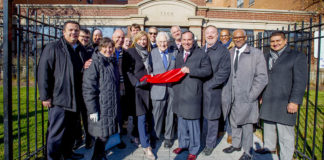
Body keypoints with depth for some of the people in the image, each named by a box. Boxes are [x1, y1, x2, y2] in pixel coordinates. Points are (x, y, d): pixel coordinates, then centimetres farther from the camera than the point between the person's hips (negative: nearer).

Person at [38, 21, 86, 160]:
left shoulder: (81, 50, 12)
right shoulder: (53, 48, -6)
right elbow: (43, 72, -11)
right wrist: (45, 96, -14)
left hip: (75, 99, 7)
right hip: (58, 99, -6)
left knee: (70, 128, 19)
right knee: (56, 131, 0)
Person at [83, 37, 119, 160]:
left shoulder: (113, 62, 12)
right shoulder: (95, 63, -11)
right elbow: (88, 88, -16)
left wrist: (116, 102, 20)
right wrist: (92, 109, -18)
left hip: (112, 106, 7)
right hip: (100, 107, -7)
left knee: (105, 134, 14)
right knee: (102, 135, -1)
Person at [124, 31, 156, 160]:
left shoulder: (148, 52, 16)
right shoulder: (130, 52, 0)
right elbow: (128, 71, -5)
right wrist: (137, 82, -16)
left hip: (149, 87, 5)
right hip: (138, 88, -4)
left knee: (150, 115, 7)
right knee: (142, 117, -4)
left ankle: (152, 138, 24)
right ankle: (146, 146, 4)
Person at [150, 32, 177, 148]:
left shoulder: (174, 53, 10)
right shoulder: (152, 53, 3)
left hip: (172, 88, 2)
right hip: (158, 88, -2)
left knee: (170, 114, 10)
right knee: (157, 114, 3)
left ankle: (168, 137, 26)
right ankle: (155, 136, 22)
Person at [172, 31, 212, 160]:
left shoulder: (201, 54, -3)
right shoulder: (178, 56, 17)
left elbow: (208, 71, -11)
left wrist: (190, 70, -18)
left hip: (192, 94, -6)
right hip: (179, 93, 6)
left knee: (193, 122, 1)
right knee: (181, 120, 18)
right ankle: (183, 144, 36)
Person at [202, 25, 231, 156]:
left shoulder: (223, 51, -3)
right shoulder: (201, 50, 12)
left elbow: (224, 71, -10)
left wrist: (209, 85, -13)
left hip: (213, 91, -4)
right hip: (200, 90, 4)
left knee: (212, 118, 6)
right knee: (201, 116, 12)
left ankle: (210, 144, 22)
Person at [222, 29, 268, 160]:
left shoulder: (256, 54, -4)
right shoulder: (229, 53, 9)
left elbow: (262, 77, -7)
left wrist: (251, 95, -12)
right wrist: (226, 94, 1)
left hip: (246, 97, -4)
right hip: (232, 97, 4)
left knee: (246, 125, 4)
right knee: (234, 122, 18)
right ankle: (236, 144, 39)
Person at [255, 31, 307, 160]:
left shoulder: (297, 56, -3)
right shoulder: (267, 57, 14)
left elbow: (300, 81, -9)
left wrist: (295, 101, -15)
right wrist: (260, 94, 14)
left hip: (285, 103, -6)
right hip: (268, 101, 6)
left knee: (285, 133, -2)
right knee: (268, 126, 19)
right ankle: (269, 147, 38)